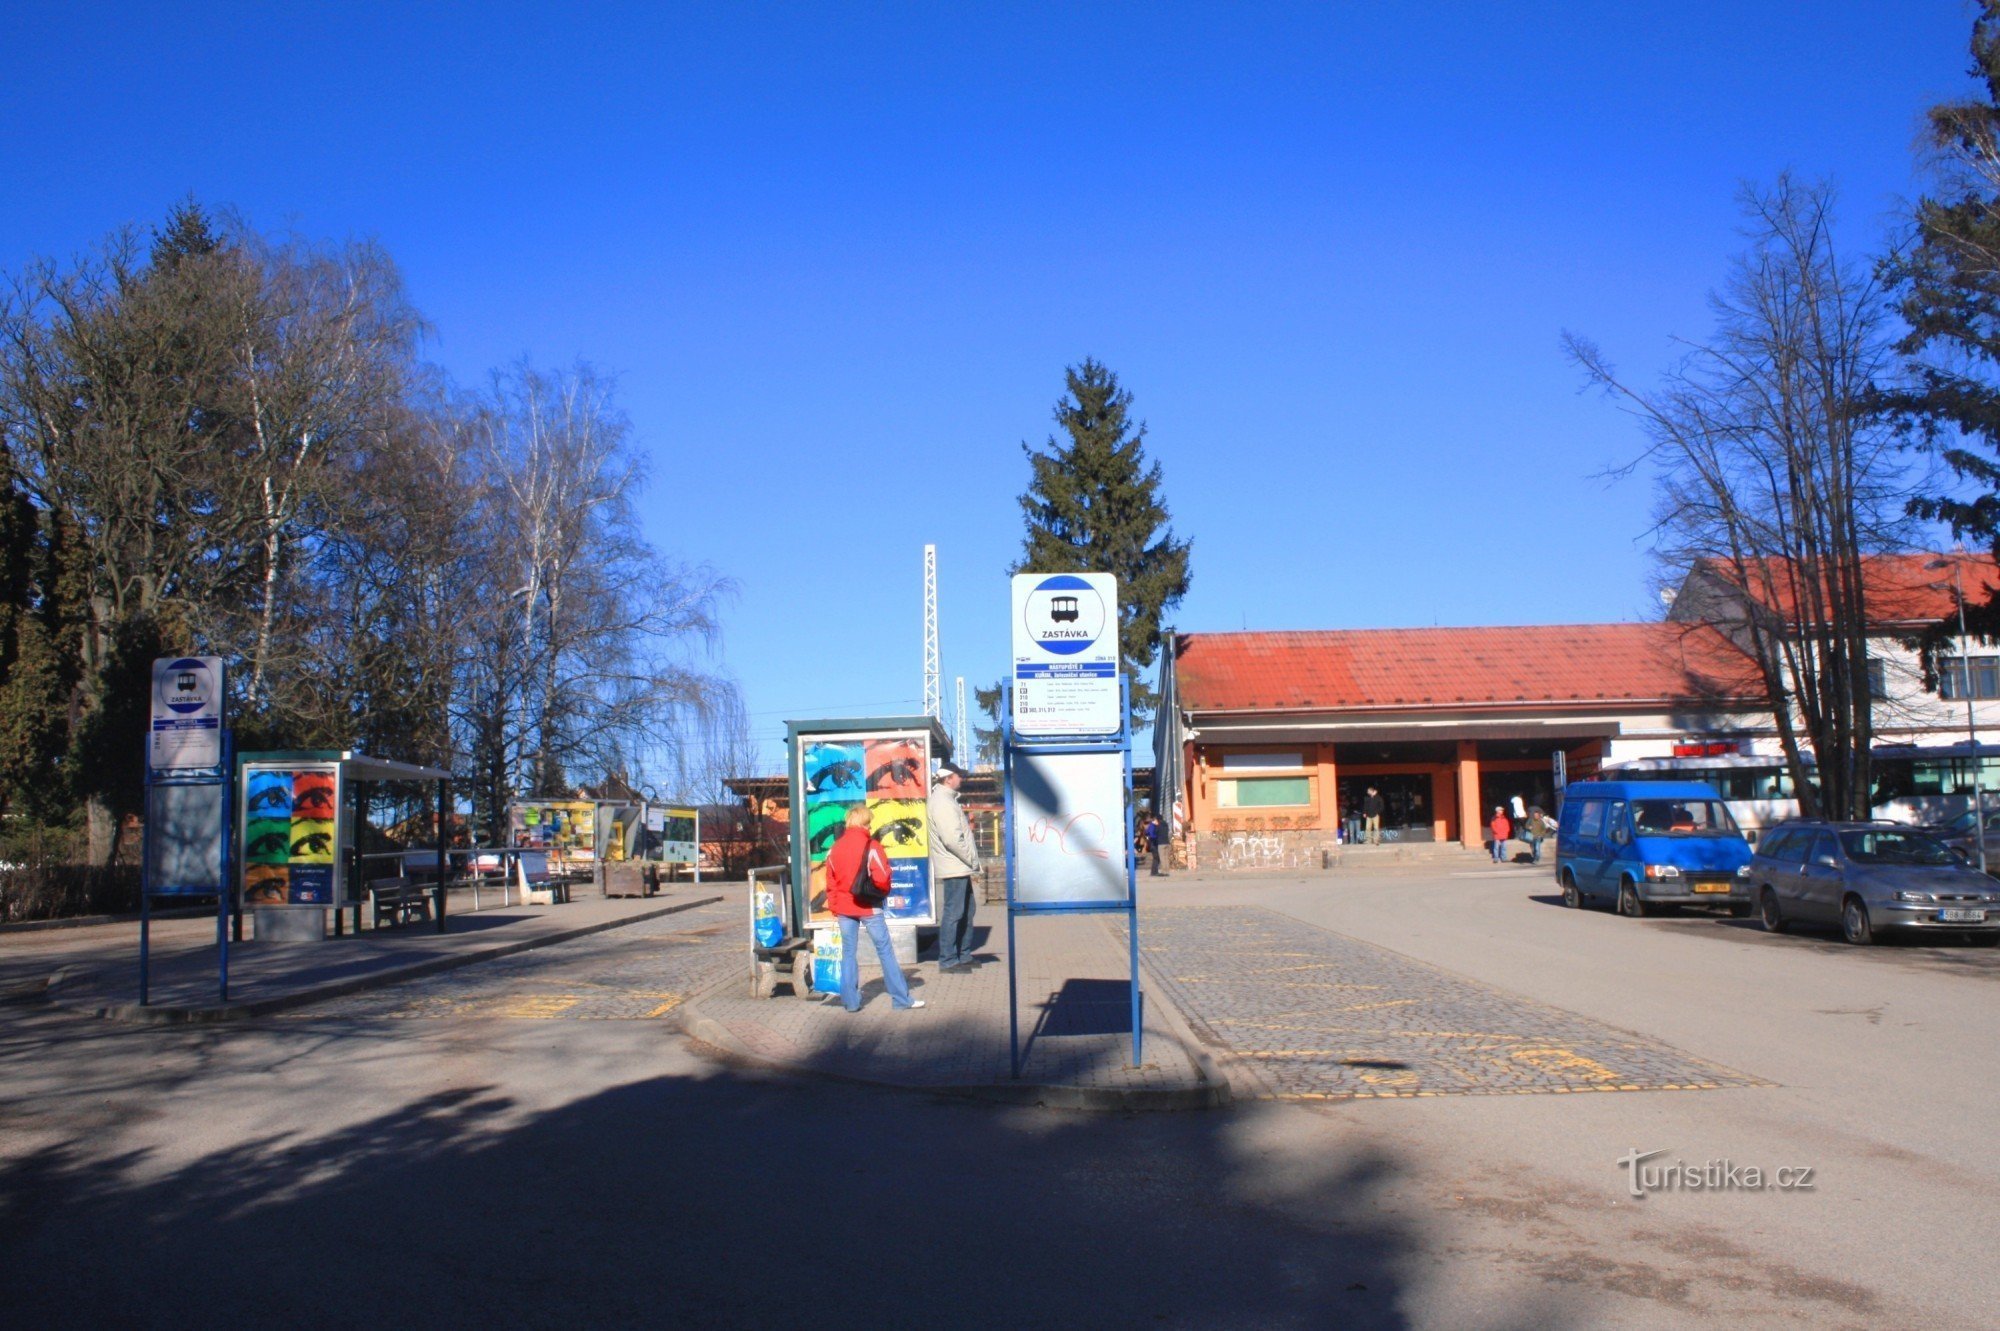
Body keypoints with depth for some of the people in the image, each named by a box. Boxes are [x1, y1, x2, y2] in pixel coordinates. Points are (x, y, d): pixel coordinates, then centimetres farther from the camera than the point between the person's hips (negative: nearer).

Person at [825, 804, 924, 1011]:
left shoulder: (835, 848, 3)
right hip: (869, 907, -4)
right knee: (885, 950, 2)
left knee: (848, 952, 9)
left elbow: (831, 881, 7)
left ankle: (850, 1001, 7)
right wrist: (884, 890, 6)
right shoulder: (872, 846, -11)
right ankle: (901, 998, 4)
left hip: (844, 907, 4)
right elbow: (882, 878, -15)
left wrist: (834, 907, 14)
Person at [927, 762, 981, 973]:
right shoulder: (943, 802, -16)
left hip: (959, 868, 10)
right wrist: (972, 860, -14)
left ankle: (964, 955, 25)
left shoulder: (947, 799, 17)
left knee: (966, 911, 17)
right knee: (953, 913, -5)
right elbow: (952, 839, -23)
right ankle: (948, 960, 1)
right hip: (954, 867, -10)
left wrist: (971, 860, 13)